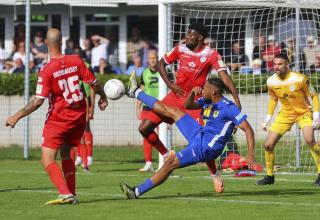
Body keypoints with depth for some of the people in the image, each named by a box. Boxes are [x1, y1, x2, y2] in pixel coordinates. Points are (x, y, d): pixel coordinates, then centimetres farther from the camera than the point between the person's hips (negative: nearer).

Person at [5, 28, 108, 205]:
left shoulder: (46, 71, -18)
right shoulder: (76, 61, -6)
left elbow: (38, 101, -21)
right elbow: (94, 83, 1)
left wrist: (16, 117, -13)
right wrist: (103, 97, 22)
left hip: (58, 119, -6)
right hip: (79, 116, 6)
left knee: (47, 160, -6)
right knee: (66, 154, 21)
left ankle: (65, 194, -21)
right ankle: (71, 194, 19)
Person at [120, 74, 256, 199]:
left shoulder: (228, 108, -19)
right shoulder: (207, 101, 5)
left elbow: (248, 130, -21)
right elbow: (188, 106, 19)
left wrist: (250, 155, -29)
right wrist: (192, 93, -4)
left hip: (205, 148, -8)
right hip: (199, 135, 8)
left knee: (169, 164, -15)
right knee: (172, 112, 12)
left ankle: (137, 192, -10)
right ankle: (136, 93, 26)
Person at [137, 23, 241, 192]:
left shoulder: (211, 55, -10)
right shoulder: (180, 49, 2)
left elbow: (224, 76, -19)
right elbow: (161, 64, 15)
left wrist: (236, 98, -31)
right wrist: (169, 84, -1)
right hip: (176, 95, 4)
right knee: (144, 128, -4)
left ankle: (214, 175, 7)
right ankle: (166, 156, 15)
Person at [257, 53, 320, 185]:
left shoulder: (299, 79, -23)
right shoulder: (271, 82, -10)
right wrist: (268, 118, 7)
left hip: (303, 112, -5)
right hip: (285, 114, 5)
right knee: (268, 145, -3)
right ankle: (269, 176, 18)